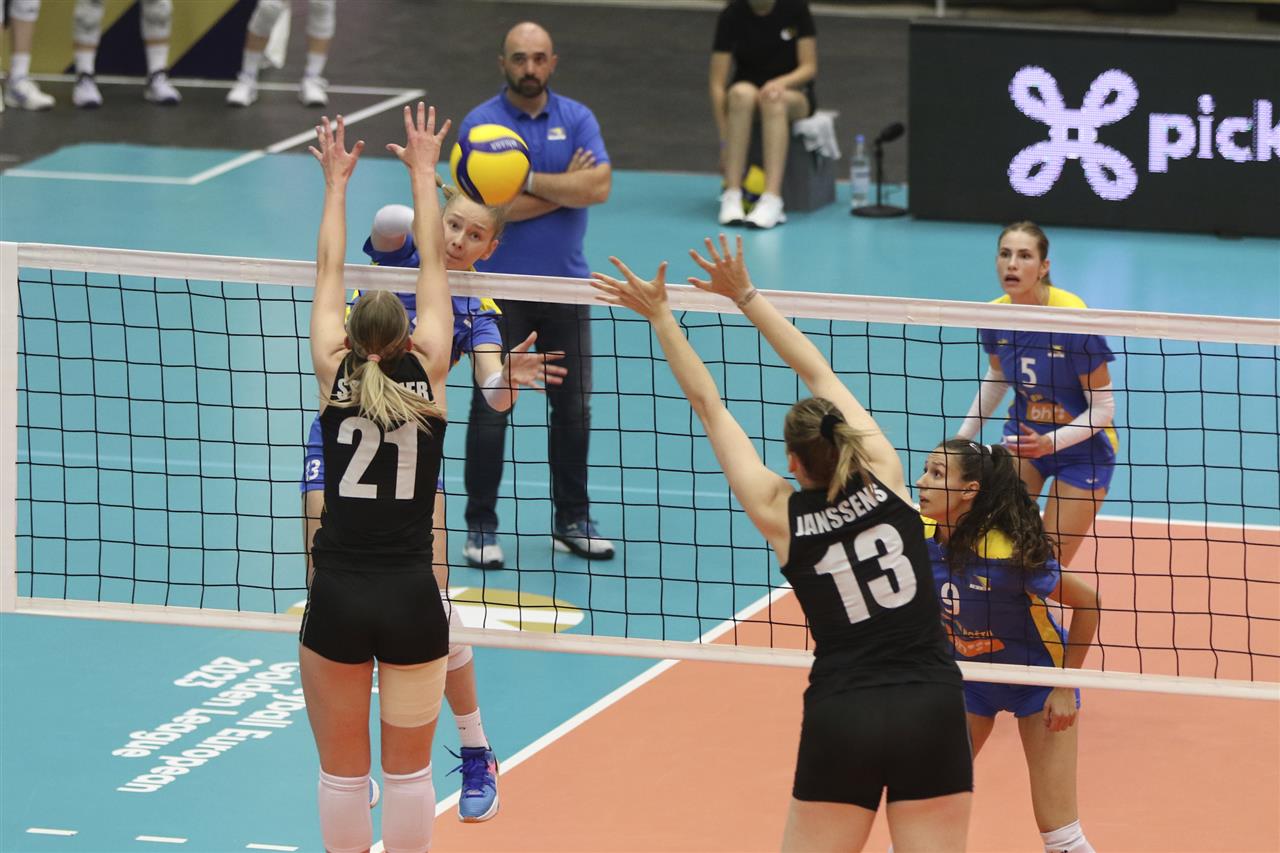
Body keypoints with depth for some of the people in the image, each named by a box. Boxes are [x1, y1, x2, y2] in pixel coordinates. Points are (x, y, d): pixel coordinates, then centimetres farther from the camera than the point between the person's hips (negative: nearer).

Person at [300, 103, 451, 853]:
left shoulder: (336, 377, -1)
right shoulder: (429, 376, -2)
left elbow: (329, 272, 12)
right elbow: (434, 264, 8)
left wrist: (337, 180, 24)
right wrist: (423, 172, 18)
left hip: (337, 600, 0)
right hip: (412, 597, 0)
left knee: (343, 770, 10)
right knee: (409, 769, 10)